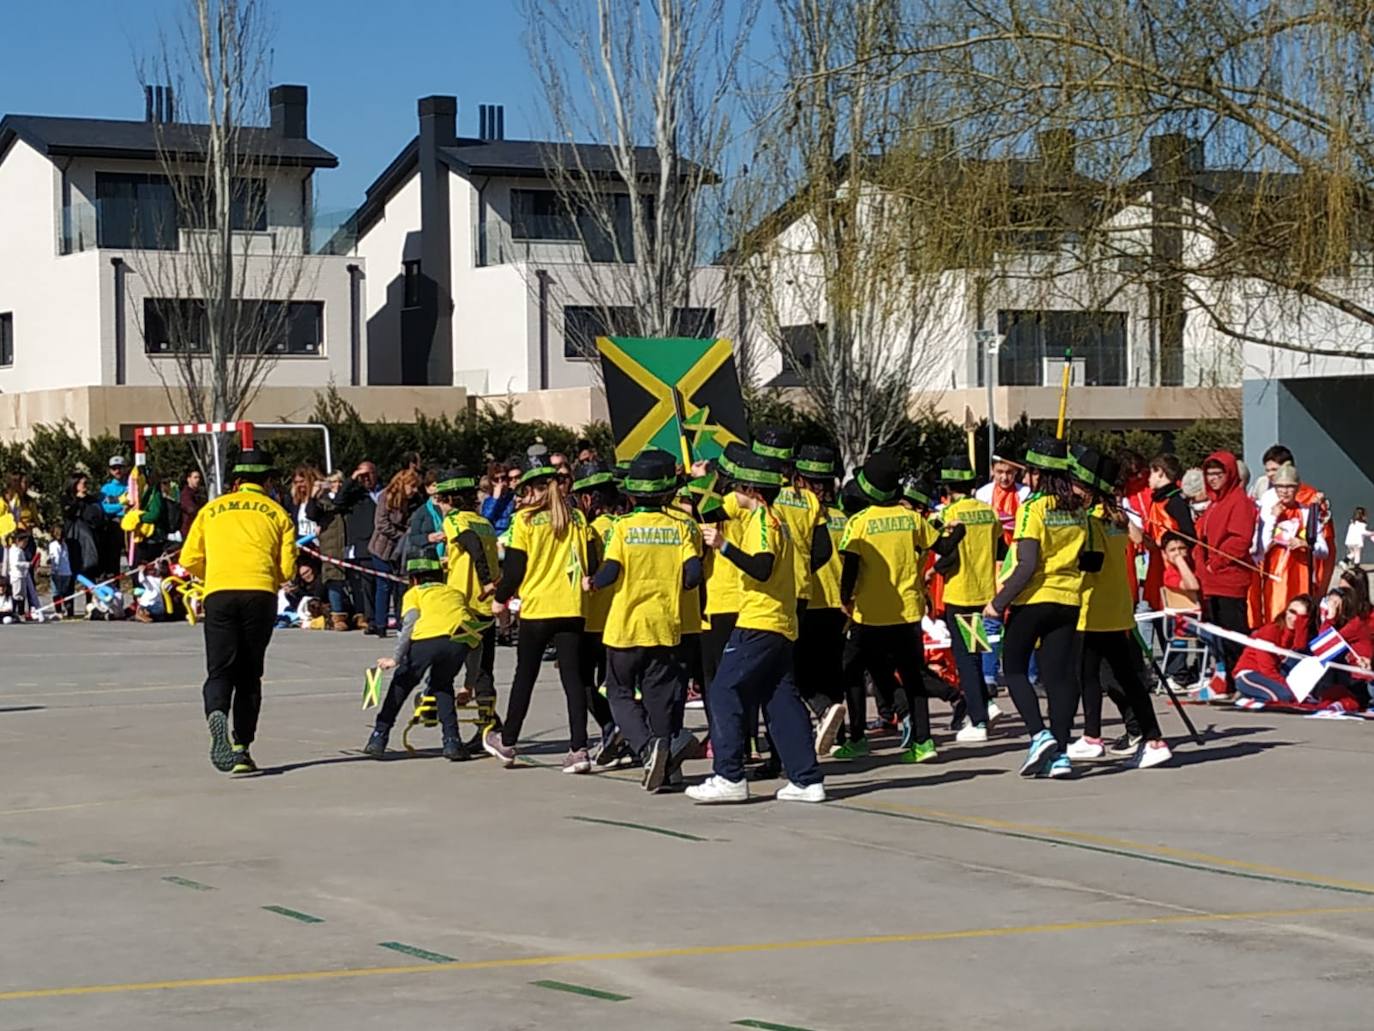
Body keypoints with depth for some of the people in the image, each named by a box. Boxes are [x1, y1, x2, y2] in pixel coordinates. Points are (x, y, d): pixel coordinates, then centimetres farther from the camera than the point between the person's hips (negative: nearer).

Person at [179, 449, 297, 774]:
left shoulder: (212, 510, 17)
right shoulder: (277, 513, 14)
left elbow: (189, 560, 12)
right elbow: (287, 568, 6)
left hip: (219, 595, 0)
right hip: (260, 595, 0)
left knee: (220, 671, 2)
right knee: (249, 674, 10)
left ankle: (216, 715, -30)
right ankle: (242, 748, 5)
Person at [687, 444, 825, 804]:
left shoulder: (762, 519, -11)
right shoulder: (772, 518, 18)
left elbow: (762, 568, -24)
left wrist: (724, 546, -30)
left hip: (758, 625, -10)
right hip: (780, 625, 10)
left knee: (725, 693, -7)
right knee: (781, 699, 8)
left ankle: (729, 777, -11)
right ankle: (807, 779, 6)